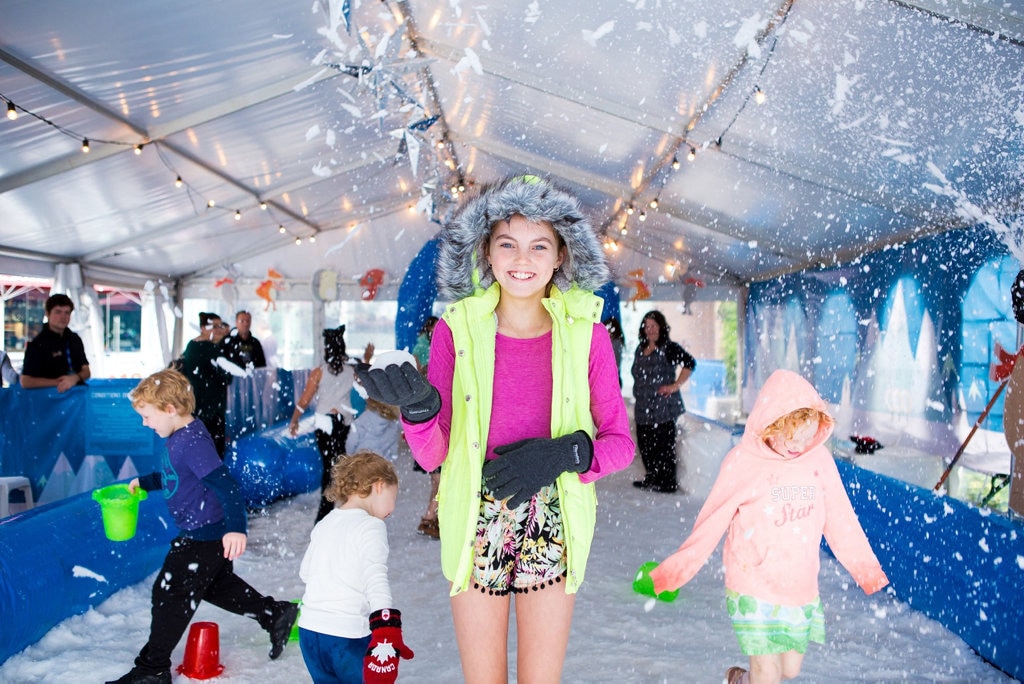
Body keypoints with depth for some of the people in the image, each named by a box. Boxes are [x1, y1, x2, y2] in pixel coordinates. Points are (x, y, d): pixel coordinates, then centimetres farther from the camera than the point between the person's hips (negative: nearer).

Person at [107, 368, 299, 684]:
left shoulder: (192, 442, -26)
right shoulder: (181, 436, 6)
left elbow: (225, 484, -34)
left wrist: (236, 527, -44)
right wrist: (143, 482, 23)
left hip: (204, 536, -10)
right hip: (202, 532, 10)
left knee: (170, 594, 1)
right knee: (217, 584, 24)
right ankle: (276, 614, 34)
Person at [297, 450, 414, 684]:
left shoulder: (323, 524, 12)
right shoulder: (370, 527, -11)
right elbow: (376, 582, -23)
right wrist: (387, 636, -30)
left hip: (309, 631, 7)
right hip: (349, 637, -7)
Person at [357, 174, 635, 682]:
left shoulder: (586, 332, -4)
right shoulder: (457, 327, -4)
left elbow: (619, 441, 0)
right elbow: (432, 454, -5)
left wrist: (563, 453, -20)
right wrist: (417, 407, -26)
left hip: (552, 527, 0)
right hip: (475, 526, 0)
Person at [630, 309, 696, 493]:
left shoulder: (669, 348, -7)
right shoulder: (640, 349, 16)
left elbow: (690, 362, -16)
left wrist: (675, 385, -17)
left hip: (664, 407, -7)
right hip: (643, 407, 7)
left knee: (664, 446, -6)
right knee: (645, 444, 10)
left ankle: (668, 483, 4)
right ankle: (652, 478, 24)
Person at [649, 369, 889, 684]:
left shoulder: (819, 459, -3)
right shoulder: (742, 462, -13)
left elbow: (840, 519, 8)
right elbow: (710, 524, -7)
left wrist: (867, 569, 15)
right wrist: (672, 572, -6)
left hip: (802, 589, 4)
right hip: (755, 588, -4)